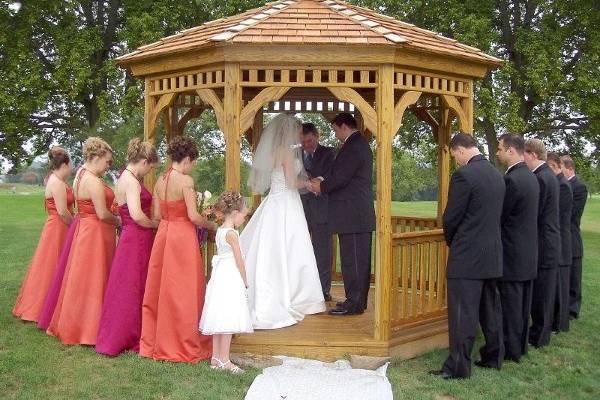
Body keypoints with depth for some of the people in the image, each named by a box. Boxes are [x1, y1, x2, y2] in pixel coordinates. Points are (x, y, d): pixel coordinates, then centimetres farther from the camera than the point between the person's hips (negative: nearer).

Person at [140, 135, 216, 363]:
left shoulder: (160, 181, 7)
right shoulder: (185, 180, -14)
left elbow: (157, 215, 9)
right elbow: (194, 216, -16)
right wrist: (213, 225, 0)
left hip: (163, 235, 7)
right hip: (182, 237, -7)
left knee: (160, 290, 14)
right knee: (184, 293, 2)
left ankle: (155, 342, 24)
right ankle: (186, 346, 11)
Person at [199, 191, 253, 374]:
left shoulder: (220, 231, 11)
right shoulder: (232, 233, -15)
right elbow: (239, 260, -12)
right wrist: (245, 280, 1)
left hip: (219, 276, 9)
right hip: (231, 278, -9)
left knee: (219, 318, 12)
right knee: (228, 319, -5)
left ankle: (215, 358, 19)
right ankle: (224, 360, -2)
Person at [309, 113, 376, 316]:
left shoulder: (353, 147, -15)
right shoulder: (361, 144, 18)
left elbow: (340, 177, -18)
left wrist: (322, 187, -2)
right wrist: (323, 181, 8)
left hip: (352, 214, -10)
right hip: (361, 214, 10)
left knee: (352, 259, -6)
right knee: (359, 259, 13)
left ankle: (354, 303, -1)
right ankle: (358, 300, 21)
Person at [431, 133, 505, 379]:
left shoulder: (463, 175, -16)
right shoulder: (497, 175, 9)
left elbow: (451, 218, -13)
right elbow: (495, 214, 14)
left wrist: (450, 240, 7)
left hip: (468, 256, -8)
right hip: (493, 254, 8)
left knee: (463, 314, -3)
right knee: (490, 309, 17)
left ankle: (458, 367, 3)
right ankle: (494, 357, 28)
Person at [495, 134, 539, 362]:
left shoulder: (511, 179, -20)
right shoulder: (531, 177, 10)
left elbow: (499, 216, -15)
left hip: (512, 254, -9)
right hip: (529, 253, 9)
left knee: (510, 303, 1)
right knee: (523, 303, 16)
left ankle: (511, 350, 10)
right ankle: (521, 345, 26)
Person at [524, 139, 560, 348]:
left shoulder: (540, 178, -19)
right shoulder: (549, 175, 12)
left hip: (542, 244, -10)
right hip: (549, 243, 10)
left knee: (539, 292, 0)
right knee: (543, 292, 16)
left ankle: (539, 337, 10)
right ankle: (540, 332, 26)